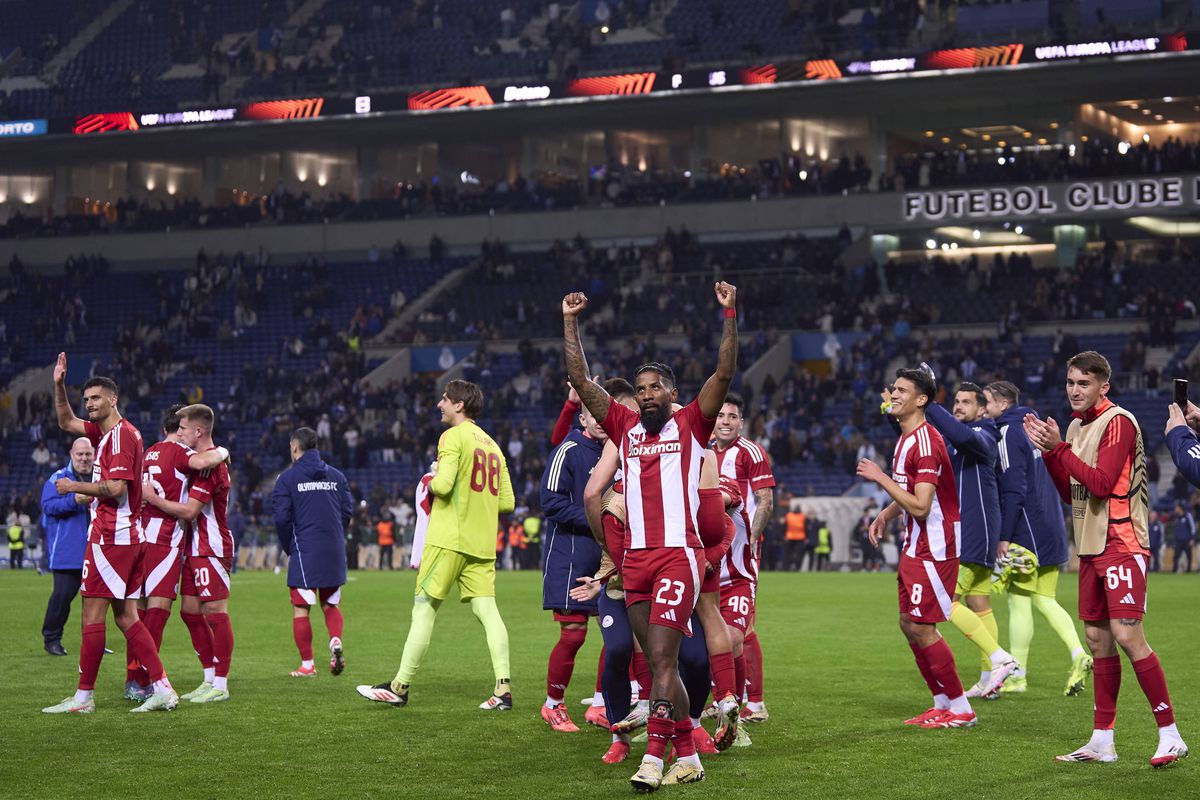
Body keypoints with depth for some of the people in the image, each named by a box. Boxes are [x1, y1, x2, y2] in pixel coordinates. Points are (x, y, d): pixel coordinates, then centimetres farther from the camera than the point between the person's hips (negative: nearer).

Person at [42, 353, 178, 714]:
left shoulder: (121, 434, -13)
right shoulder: (105, 431, 16)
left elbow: (116, 488, -21)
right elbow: (67, 422, 29)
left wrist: (74, 487, -10)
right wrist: (59, 385, 16)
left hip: (110, 537, -10)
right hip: (127, 536, 10)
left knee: (92, 615, -6)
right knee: (126, 616, 9)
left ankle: (83, 697, -3)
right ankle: (162, 688, 6)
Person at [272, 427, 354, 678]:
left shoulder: (287, 477, -2)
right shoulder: (337, 475, 10)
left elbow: (281, 517, -7)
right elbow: (348, 510, 8)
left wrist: (288, 547, 7)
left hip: (304, 552, -4)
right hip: (334, 552, 4)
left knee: (301, 609, 3)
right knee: (331, 604, 16)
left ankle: (307, 665, 3)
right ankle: (336, 640, -10)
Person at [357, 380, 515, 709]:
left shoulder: (453, 436, -6)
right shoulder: (492, 445, 17)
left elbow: (443, 484, -19)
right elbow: (507, 502, 14)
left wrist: (431, 482, 2)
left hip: (449, 539, -7)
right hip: (483, 544, 7)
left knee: (424, 608, -1)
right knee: (487, 611, 1)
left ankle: (400, 687, 4)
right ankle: (503, 689, -9)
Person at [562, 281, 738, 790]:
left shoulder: (690, 425, 6)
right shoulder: (626, 428, 15)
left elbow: (725, 374, -4)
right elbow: (579, 381, 14)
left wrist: (729, 315, -9)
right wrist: (570, 323, 11)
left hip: (678, 555, -5)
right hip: (635, 558, 5)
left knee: (661, 658, -13)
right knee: (659, 661, 7)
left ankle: (653, 757, -14)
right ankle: (687, 757, 15)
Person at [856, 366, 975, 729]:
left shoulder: (925, 442, -20)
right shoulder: (906, 438, 12)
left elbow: (920, 506, -26)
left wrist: (880, 478, -20)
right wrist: (886, 513, 12)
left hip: (933, 549, -10)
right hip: (916, 546, 10)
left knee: (921, 627, -8)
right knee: (909, 624, 12)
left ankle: (960, 709, 1)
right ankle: (942, 703, 20)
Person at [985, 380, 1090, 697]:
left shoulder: (1009, 433, -11)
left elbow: (1013, 490, -18)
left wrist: (1004, 537, -16)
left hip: (1028, 529, -9)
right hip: (1052, 528, 9)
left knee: (1019, 600, -2)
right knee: (1044, 600, 12)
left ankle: (1016, 676, 2)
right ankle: (1078, 656, -4)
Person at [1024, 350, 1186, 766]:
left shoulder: (1118, 421, -10)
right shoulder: (1077, 427, 16)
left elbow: (1101, 482, -18)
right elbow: (1070, 492, 17)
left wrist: (1060, 449, -15)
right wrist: (1048, 449, 6)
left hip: (1120, 544, -9)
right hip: (1091, 546, 9)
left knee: (1127, 636, -14)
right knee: (1098, 639, 9)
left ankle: (1170, 735, -9)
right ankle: (1102, 741, 13)